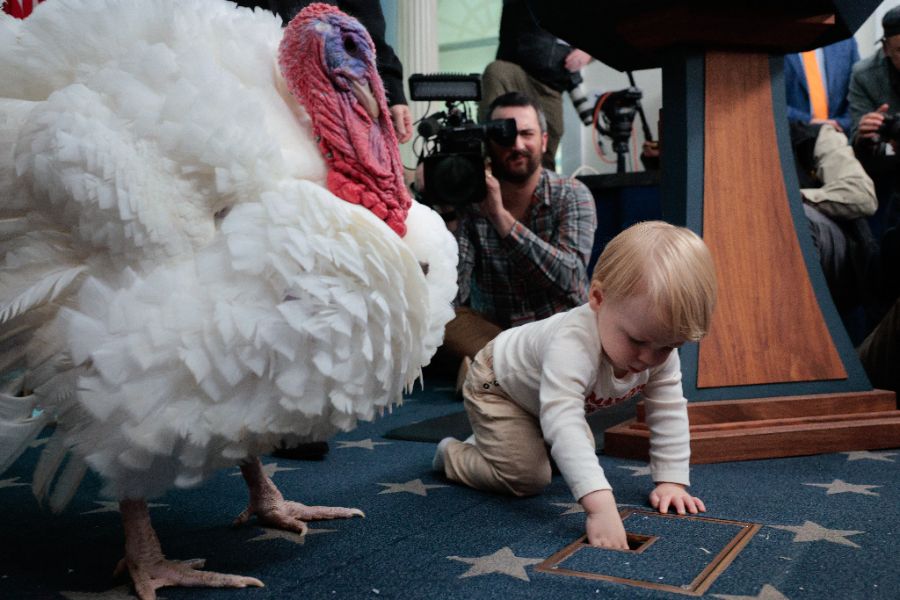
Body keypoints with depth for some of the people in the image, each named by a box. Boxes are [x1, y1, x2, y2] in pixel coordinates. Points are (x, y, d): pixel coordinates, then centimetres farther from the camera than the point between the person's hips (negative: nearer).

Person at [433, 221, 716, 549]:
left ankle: (488, 442, 35)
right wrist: (601, 506, -66)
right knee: (527, 478, -17)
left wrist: (671, 481, -20)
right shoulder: (574, 344, -49)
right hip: (497, 385, -8)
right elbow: (563, 423, -58)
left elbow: (669, 414, -14)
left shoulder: (660, 347, -25)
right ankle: (453, 454, 9)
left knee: (580, 456, 17)